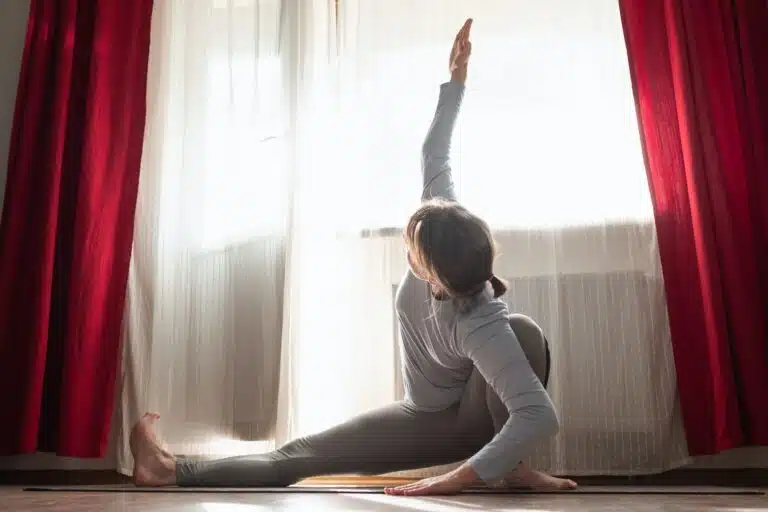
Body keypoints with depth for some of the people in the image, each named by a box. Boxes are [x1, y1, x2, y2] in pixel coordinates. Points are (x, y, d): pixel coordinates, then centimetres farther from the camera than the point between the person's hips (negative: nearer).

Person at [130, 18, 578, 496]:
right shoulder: (447, 232, -23)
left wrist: (461, 478, -49)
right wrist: (455, 79, -13)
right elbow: (434, 157, -11)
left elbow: (541, 416, -49)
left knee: (524, 330, -40)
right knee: (298, 456, -6)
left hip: (479, 417, -5)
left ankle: (513, 466, -23)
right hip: (428, 416, 5)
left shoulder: (482, 326, -42)